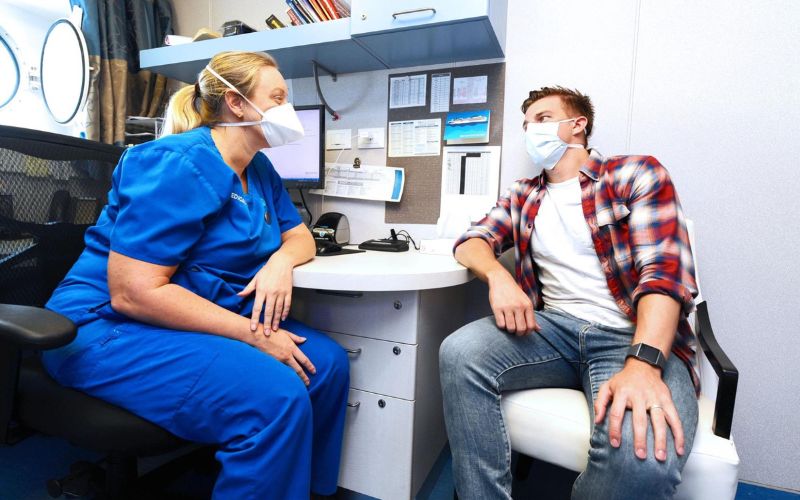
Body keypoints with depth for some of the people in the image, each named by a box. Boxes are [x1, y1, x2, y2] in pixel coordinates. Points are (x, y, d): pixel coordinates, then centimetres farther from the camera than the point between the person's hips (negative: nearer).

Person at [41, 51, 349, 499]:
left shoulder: (259, 169, 7)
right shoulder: (181, 164, -20)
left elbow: (299, 235, 13)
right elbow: (132, 293, -25)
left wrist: (281, 262, -13)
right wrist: (253, 335, -25)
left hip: (204, 319, 9)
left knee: (327, 363, -5)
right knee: (278, 399, -30)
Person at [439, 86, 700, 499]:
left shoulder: (636, 175, 3)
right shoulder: (523, 196, 18)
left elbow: (665, 269, -9)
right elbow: (471, 241, 10)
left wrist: (642, 364, -26)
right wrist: (498, 277, -15)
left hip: (633, 337, -3)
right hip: (553, 328, 4)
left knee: (641, 455, -33)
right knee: (460, 353, -25)